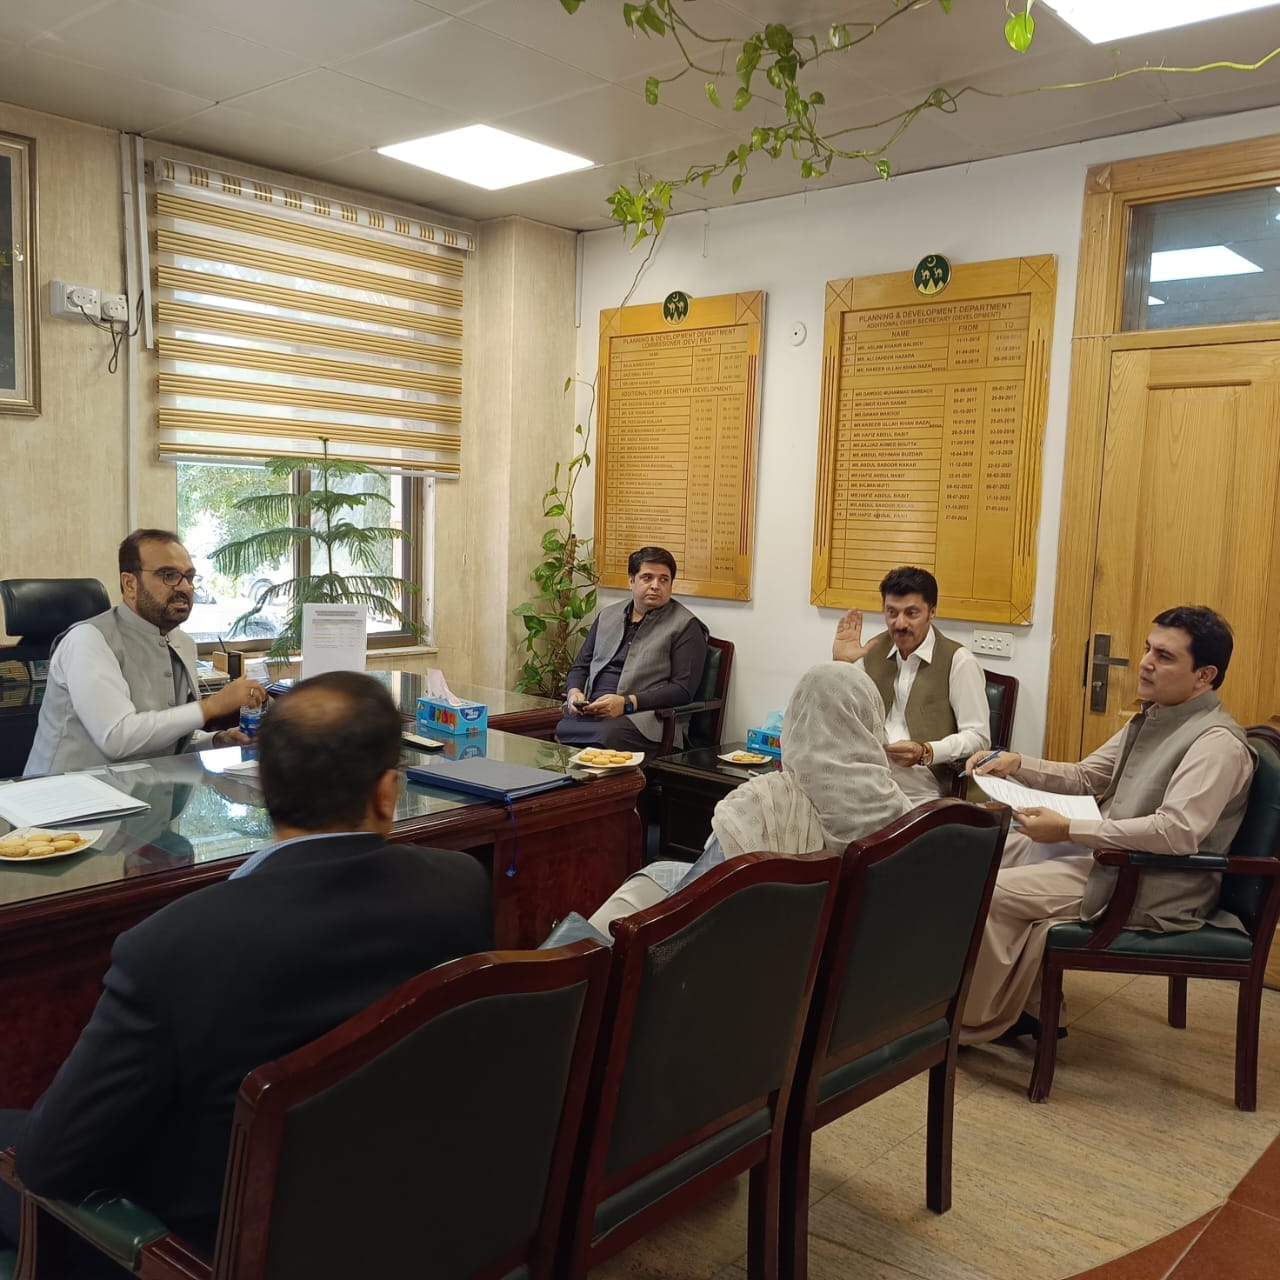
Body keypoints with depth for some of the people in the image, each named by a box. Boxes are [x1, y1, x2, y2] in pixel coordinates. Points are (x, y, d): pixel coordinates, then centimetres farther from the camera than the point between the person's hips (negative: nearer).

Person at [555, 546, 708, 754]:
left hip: (639, 716, -5)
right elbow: (580, 666, 27)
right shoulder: (607, 616, 23)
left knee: (605, 736, -38)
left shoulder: (685, 626, 5)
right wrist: (574, 692, 2)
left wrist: (627, 703, -14)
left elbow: (683, 689, -4)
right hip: (590, 711, 5)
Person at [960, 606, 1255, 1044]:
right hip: (1110, 856, 10)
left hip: (1153, 891, -10)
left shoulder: (1217, 742, -17)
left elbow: (1176, 831, -29)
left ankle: (972, 1022, 2)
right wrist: (1017, 764, 3)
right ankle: (1027, 1006, 7)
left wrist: (1069, 830, -27)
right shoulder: (1150, 720, 12)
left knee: (991, 893, -18)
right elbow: (1085, 778, 19)